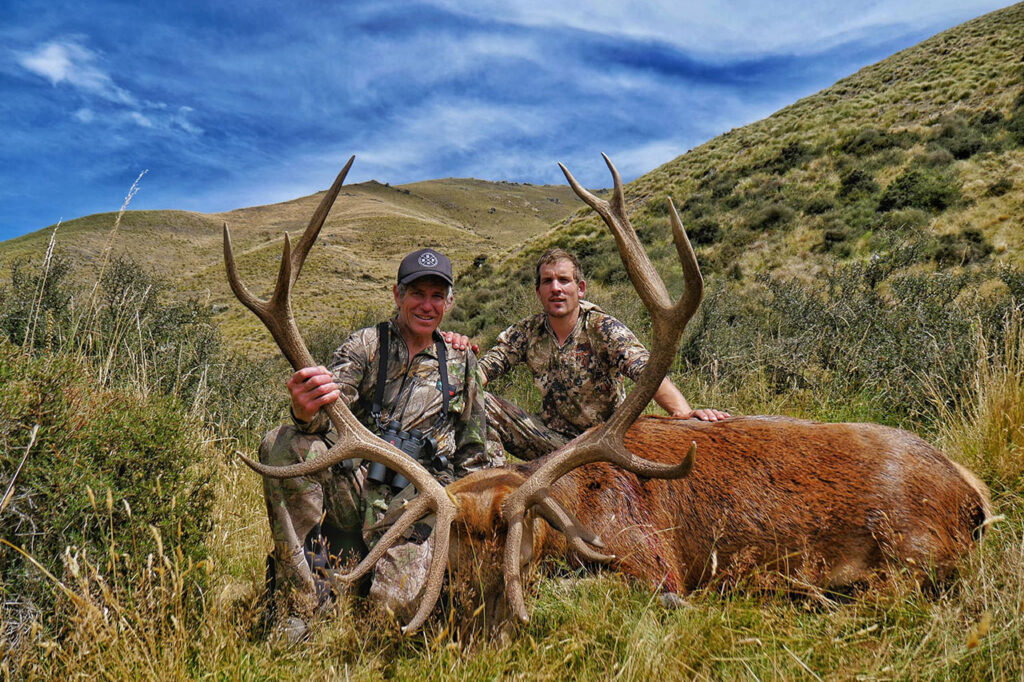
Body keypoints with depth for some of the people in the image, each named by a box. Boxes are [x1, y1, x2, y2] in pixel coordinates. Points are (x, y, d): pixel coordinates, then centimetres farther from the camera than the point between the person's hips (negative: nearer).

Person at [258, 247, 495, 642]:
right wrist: (306, 412, -38)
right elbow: (330, 401, -13)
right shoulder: (366, 345, 6)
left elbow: (473, 453, 20)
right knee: (283, 445, -30)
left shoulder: (462, 363, 13)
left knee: (397, 604, -27)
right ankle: (297, 612, -22)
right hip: (353, 485, 1)